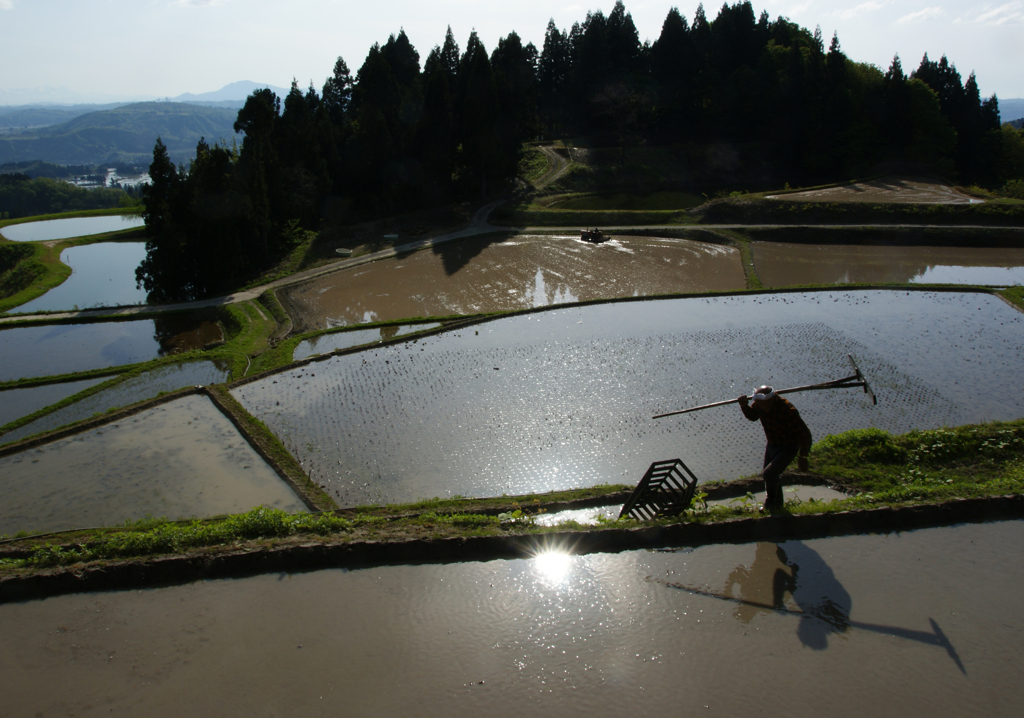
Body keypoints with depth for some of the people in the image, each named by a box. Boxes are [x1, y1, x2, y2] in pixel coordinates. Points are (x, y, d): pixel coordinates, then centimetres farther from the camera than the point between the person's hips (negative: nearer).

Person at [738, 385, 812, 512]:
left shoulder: (787, 410, -33)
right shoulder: (760, 404, -12)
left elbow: (805, 434, -25)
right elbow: (752, 416, 10)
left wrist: (803, 457, -20)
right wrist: (744, 406, -11)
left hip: (788, 448, -7)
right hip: (772, 445, 7)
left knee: (769, 474, -21)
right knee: (772, 476, 19)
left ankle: (771, 503, 8)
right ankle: (777, 505, 44)